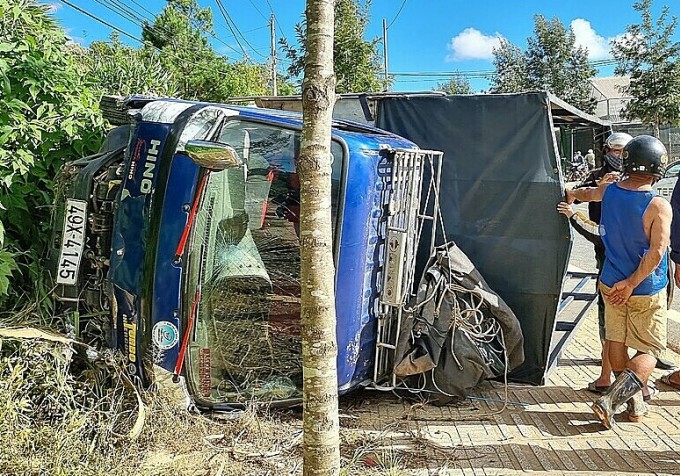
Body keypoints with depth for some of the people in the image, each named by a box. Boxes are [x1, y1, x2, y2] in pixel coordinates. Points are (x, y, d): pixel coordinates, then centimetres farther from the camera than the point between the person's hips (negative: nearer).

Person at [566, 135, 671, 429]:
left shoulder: (608, 191, -3)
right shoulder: (658, 206, -18)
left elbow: (588, 193, 22)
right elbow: (656, 252, -25)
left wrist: (572, 194, 44)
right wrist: (632, 283, -16)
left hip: (611, 285, 5)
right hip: (647, 293, -4)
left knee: (616, 342, 17)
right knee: (650, 351, 7)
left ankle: (634, 402, 26)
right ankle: (612, 399, -9)